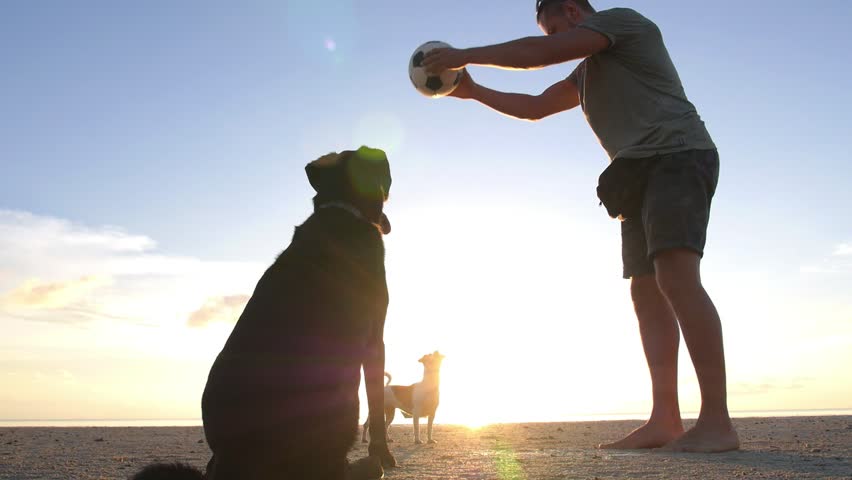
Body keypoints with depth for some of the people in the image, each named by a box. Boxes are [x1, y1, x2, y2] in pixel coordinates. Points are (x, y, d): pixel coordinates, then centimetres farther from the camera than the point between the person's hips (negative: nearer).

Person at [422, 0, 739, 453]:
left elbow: (540, 53, -8)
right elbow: (535, 107, 33)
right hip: (642, 174, 10)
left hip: (677, 155, -9)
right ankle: (664, 421, -5)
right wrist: (472, 91, 30)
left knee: (676, 276, -24)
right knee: (646, 290, -2)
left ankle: (717, 422, -27)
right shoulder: (588, 71, 30)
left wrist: (465, 55, 0)